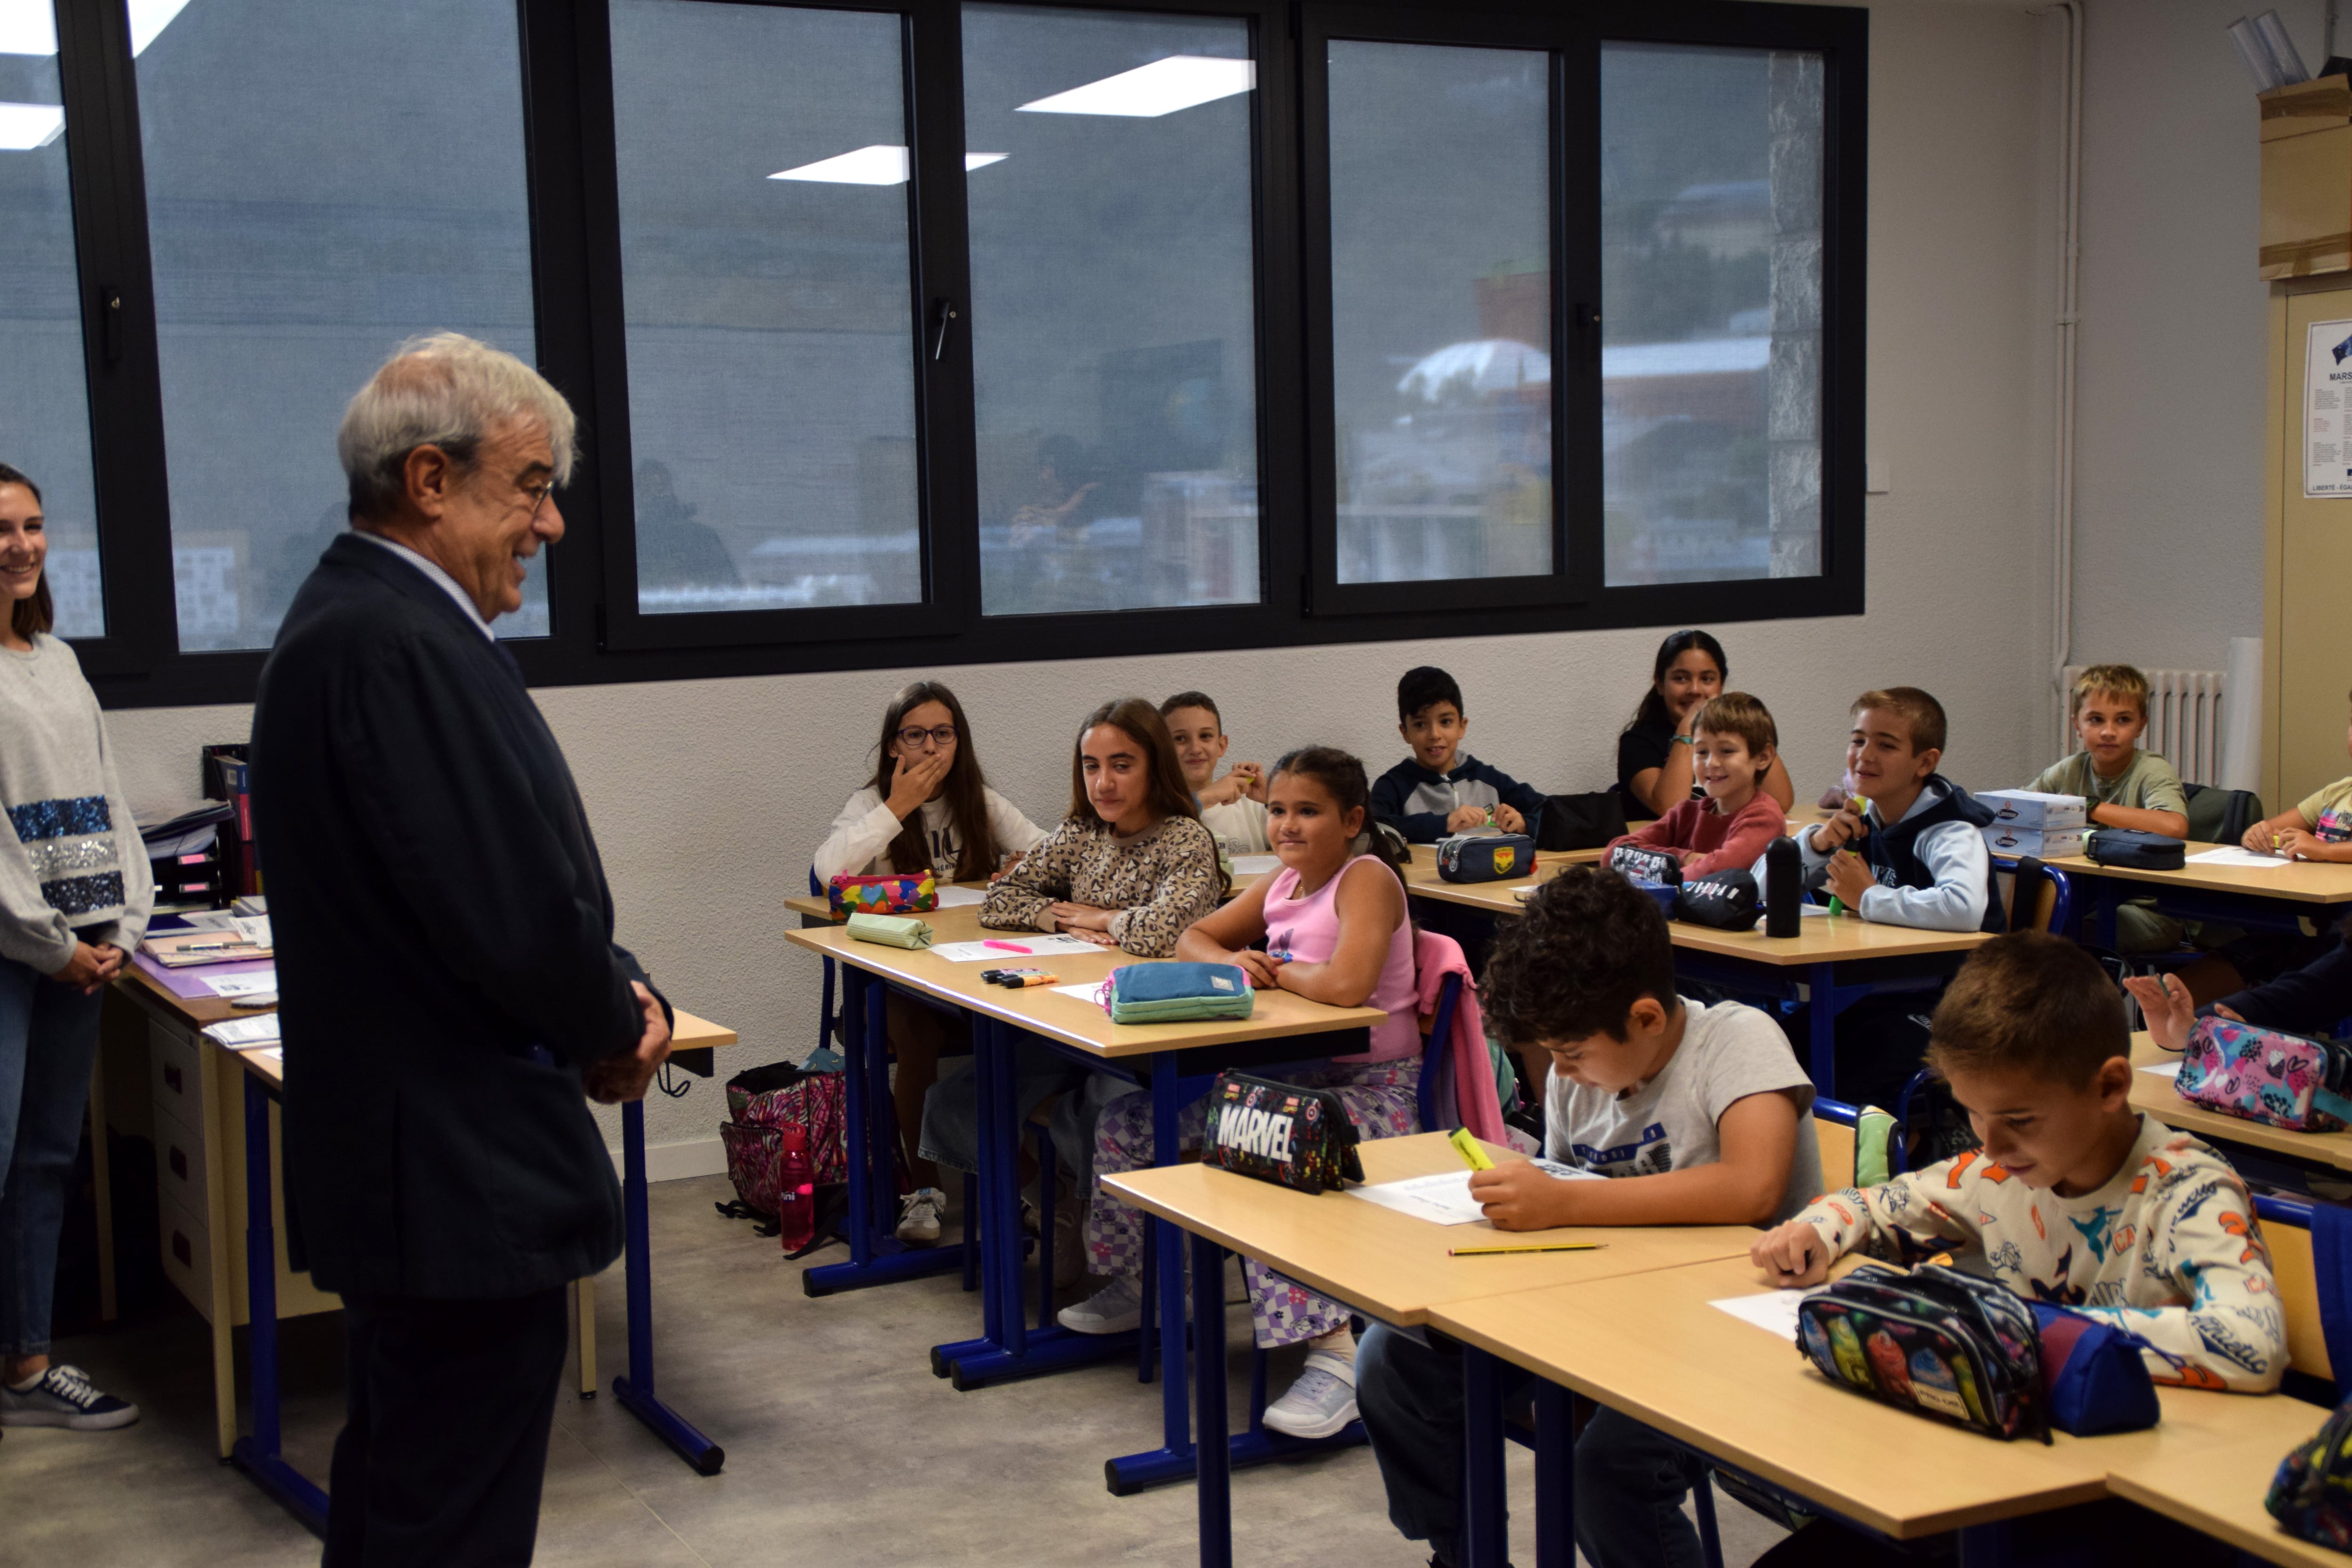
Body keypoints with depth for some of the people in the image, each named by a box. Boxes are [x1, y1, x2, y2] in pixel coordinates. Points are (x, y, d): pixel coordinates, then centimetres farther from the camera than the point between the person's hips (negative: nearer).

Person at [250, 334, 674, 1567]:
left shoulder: (350, 622, 12)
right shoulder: (399, 648, -23)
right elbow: (516, 911, -27)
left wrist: (609, 999, 2)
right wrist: (619, 1024, -8)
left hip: (399, 1171, 11)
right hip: (463, 1184, -11)